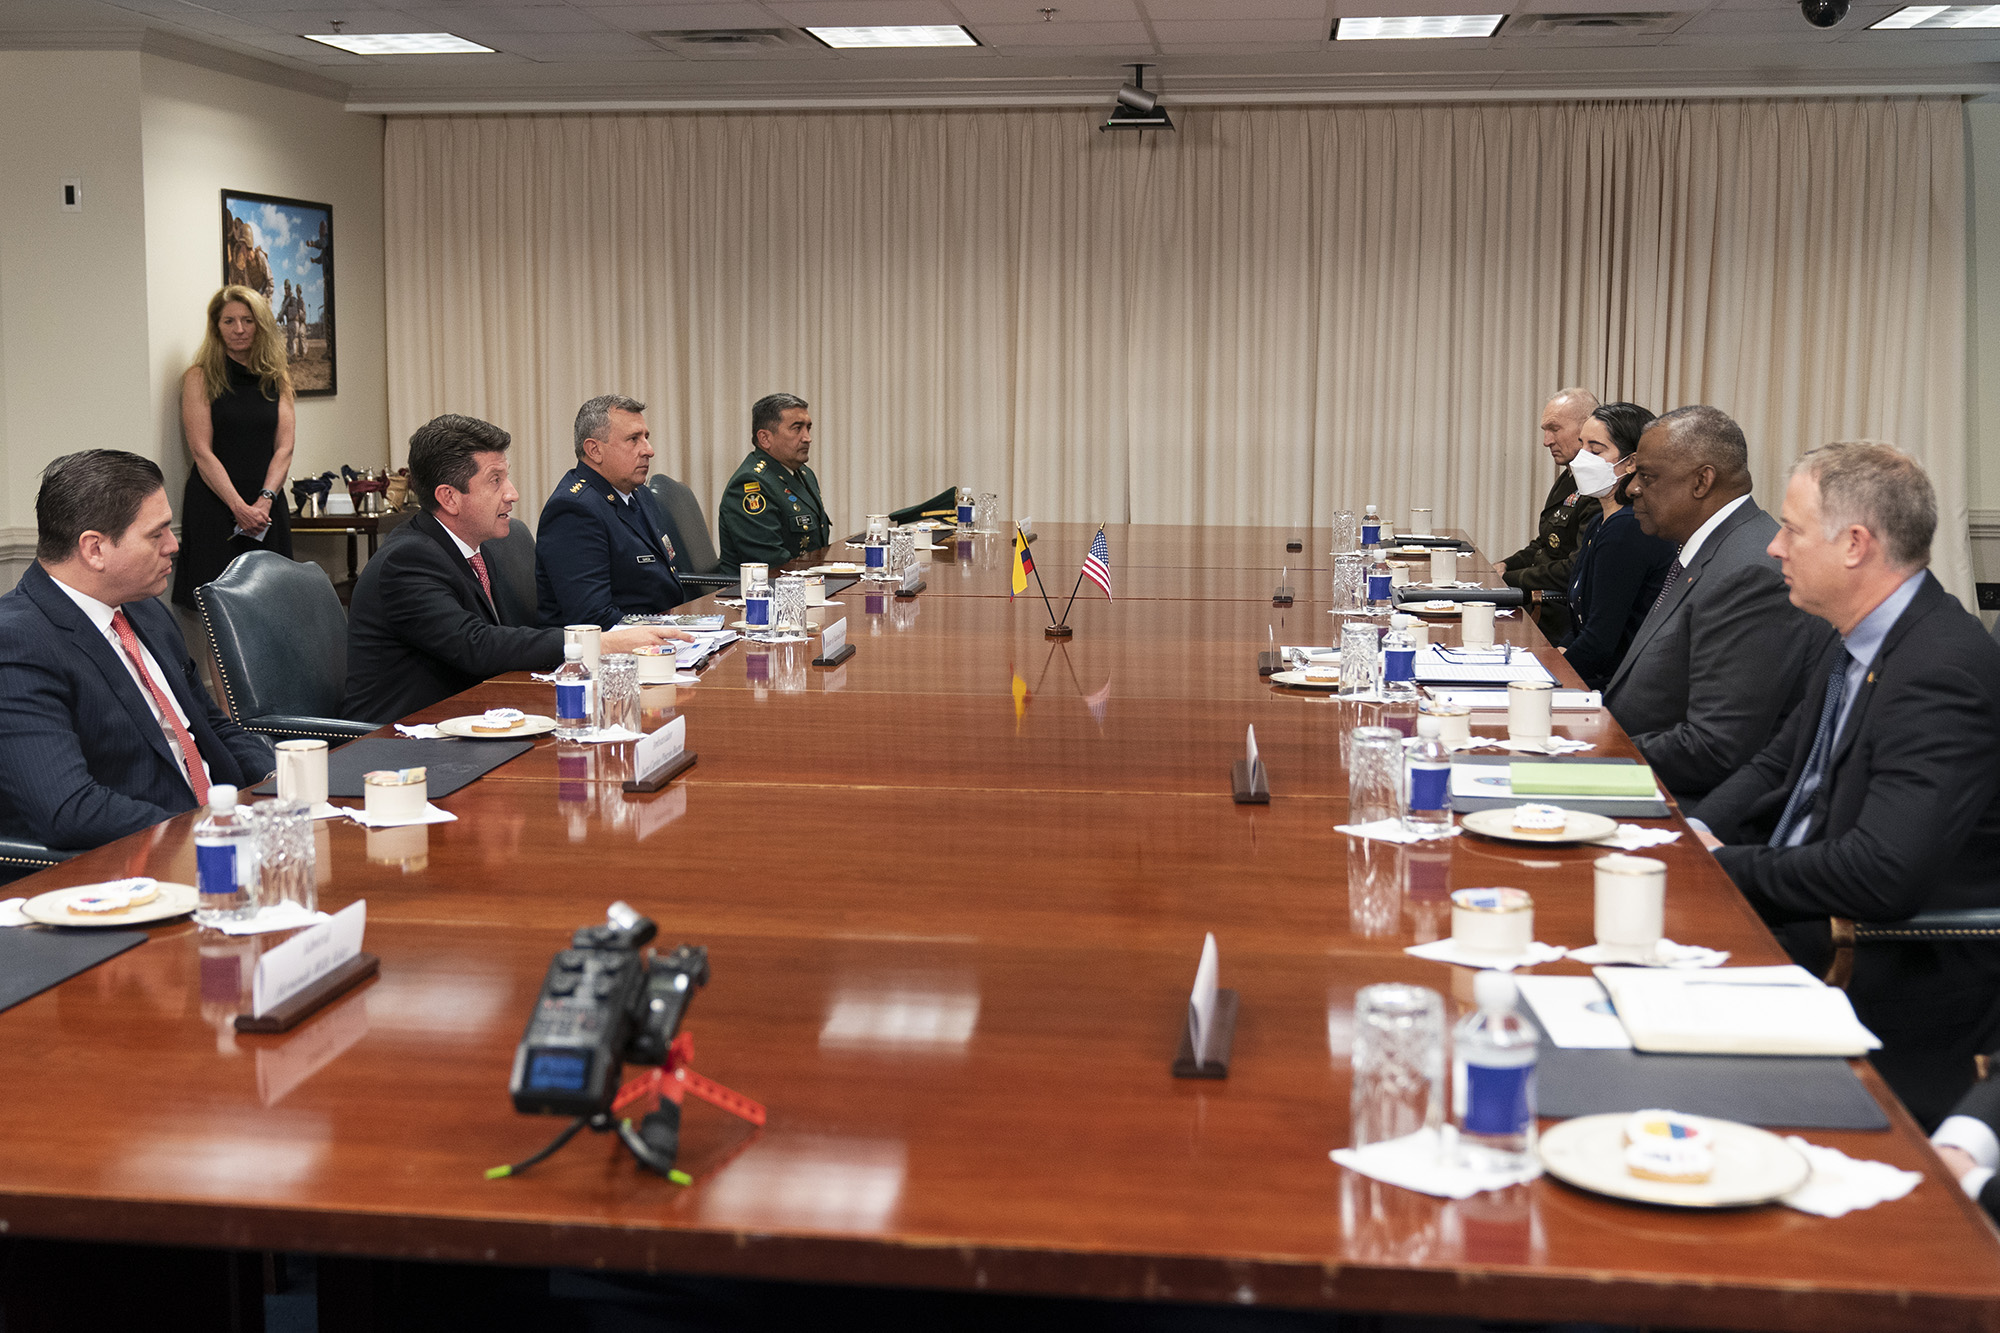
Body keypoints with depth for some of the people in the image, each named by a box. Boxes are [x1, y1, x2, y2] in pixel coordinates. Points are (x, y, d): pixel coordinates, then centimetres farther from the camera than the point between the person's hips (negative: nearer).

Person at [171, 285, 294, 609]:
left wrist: (264, 501, -11)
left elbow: (284, 448, 5)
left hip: (267, 507, 3)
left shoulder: (278, 379, 12)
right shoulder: (201, 377, 1)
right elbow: (202, 452, -6)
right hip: (214, 506, -3)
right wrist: (239, 508, -14)